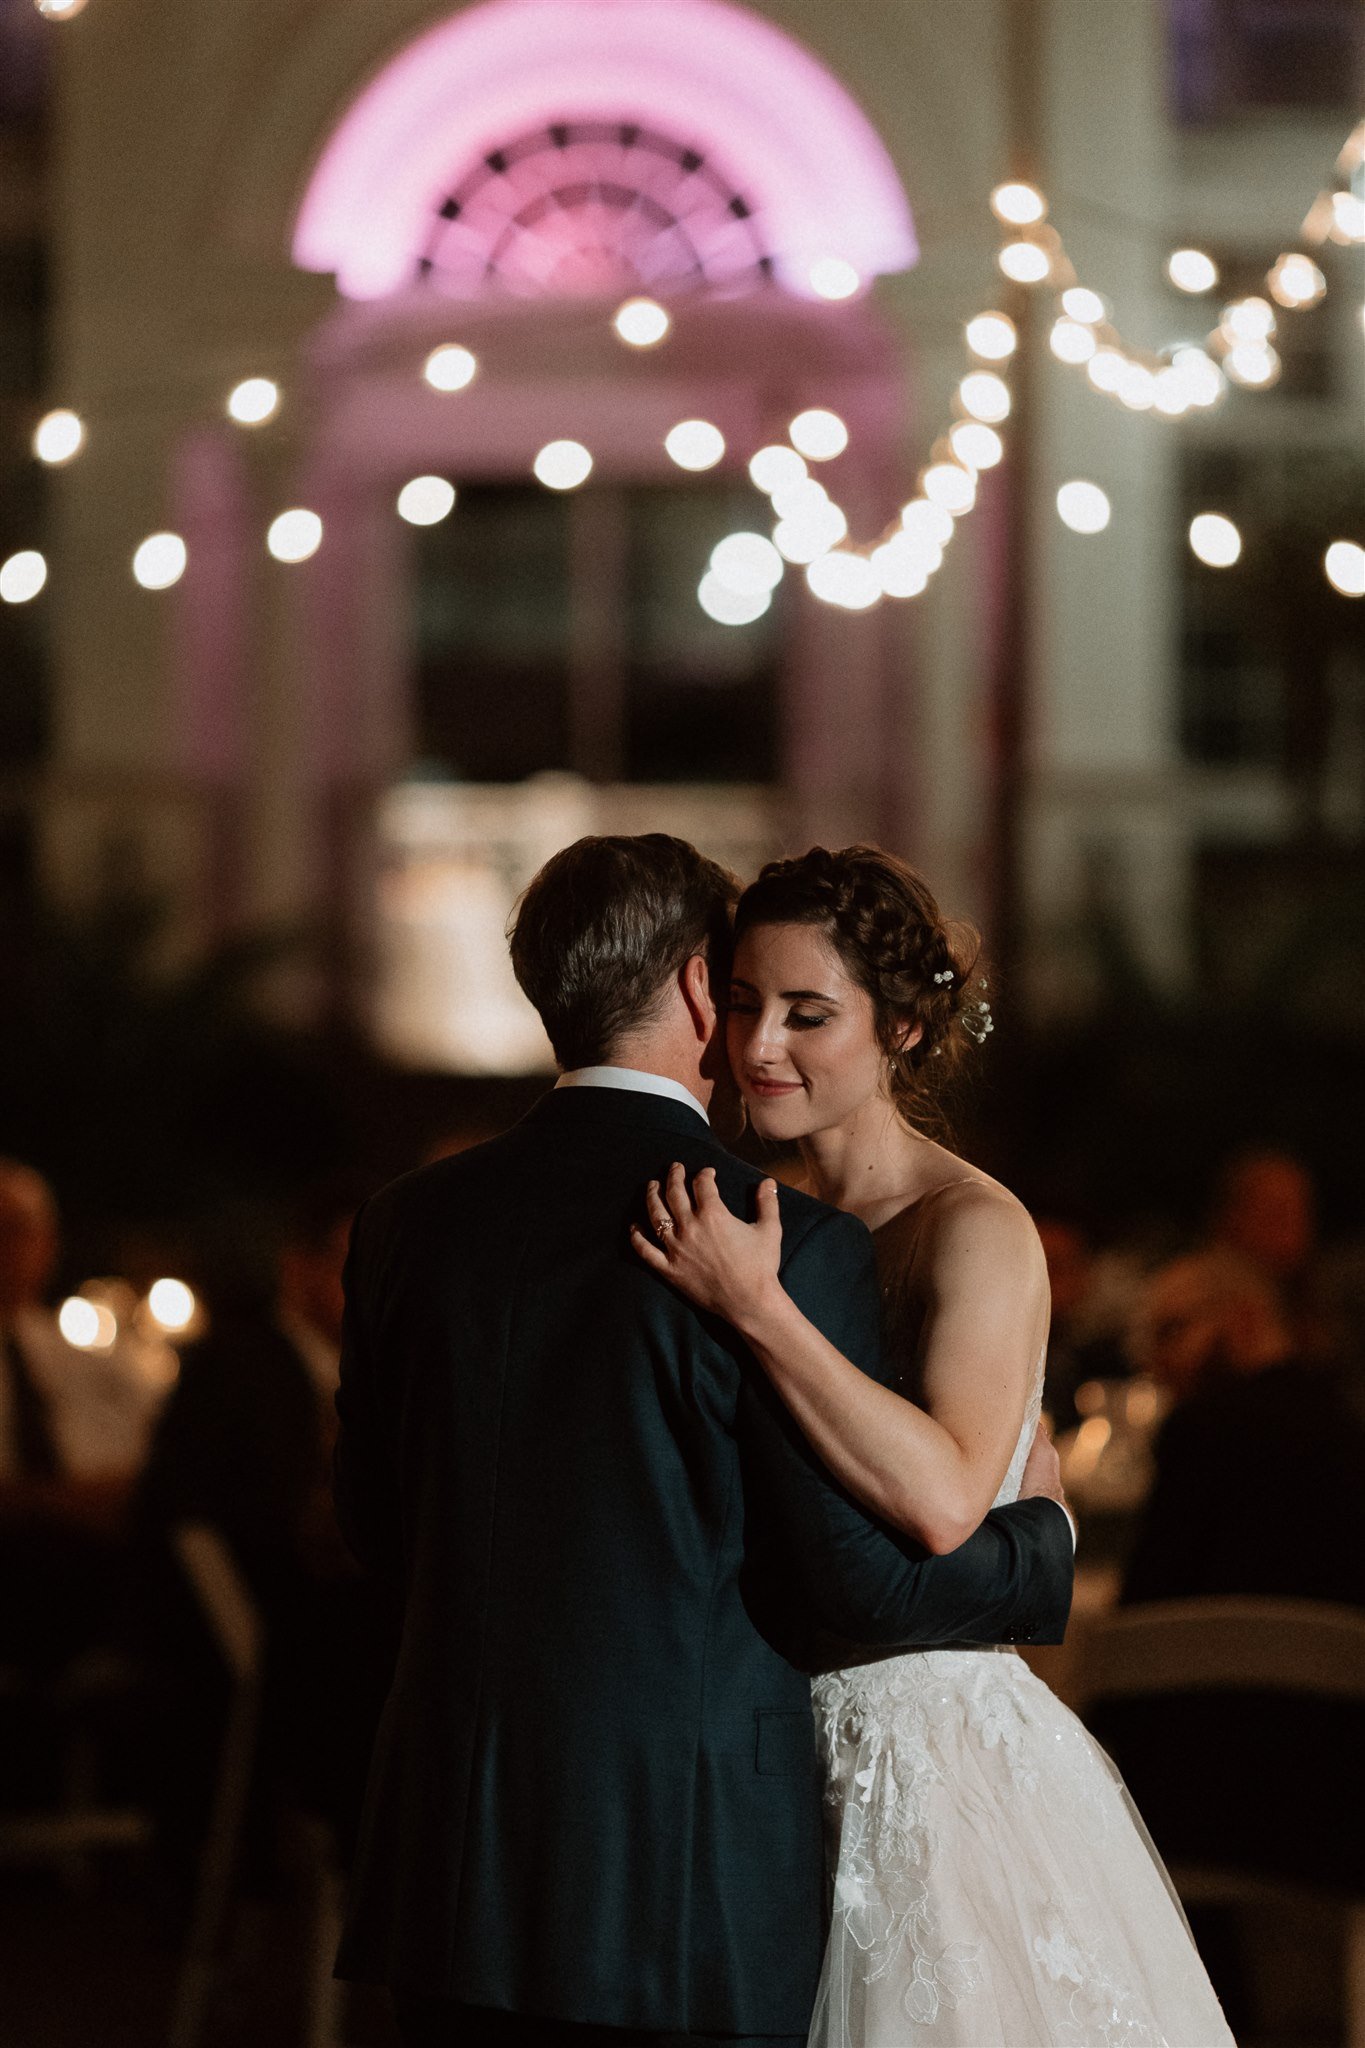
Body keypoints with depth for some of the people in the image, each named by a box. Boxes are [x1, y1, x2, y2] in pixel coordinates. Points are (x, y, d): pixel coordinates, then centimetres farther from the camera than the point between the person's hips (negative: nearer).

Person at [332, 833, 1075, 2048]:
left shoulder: (412, 1223, 4)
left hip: (456, 1878, 5)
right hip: (689, 1892, -5)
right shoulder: (794, 1243, -12)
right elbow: (861, 1579, -11)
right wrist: (1040, 1533, 9)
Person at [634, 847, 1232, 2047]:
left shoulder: (978, 1230, -13)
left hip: (938, 1759, -7)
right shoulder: (776, 1223, 7)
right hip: (776, 1760, 7)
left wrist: (758, 1310, -30)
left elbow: (945, 1500, -30)